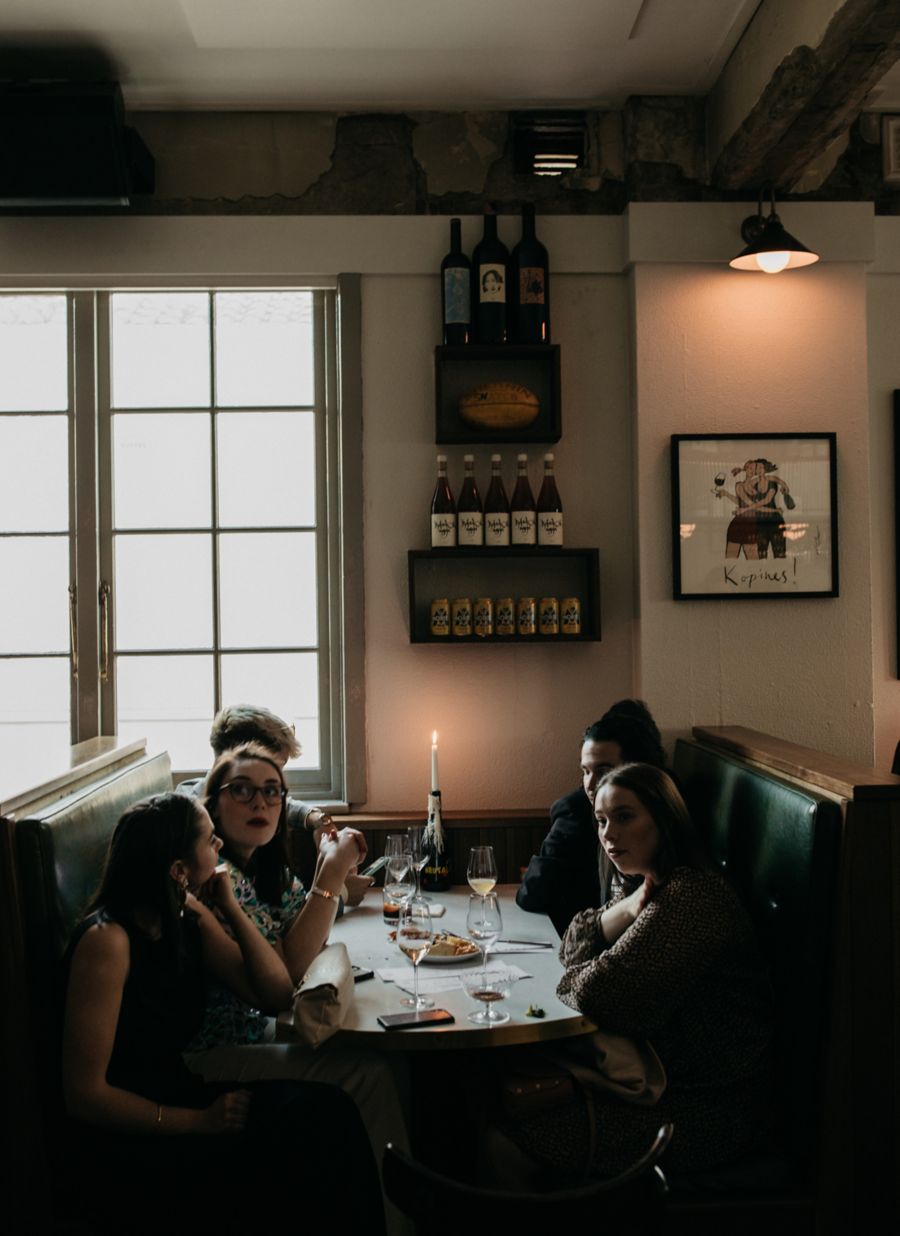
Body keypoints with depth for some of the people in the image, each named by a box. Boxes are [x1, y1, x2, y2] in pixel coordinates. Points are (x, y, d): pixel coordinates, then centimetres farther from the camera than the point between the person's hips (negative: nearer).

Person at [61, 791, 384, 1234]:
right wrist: (200, 1121, -21)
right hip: (116, 1150, -7)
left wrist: (229, 907, -4)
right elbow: (84, 1093, -19)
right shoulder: (108, 939, -20)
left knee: (326, 1108, -16)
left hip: (173, 1104, 7)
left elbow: (276, 991, 5)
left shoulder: (190, 919, 3)